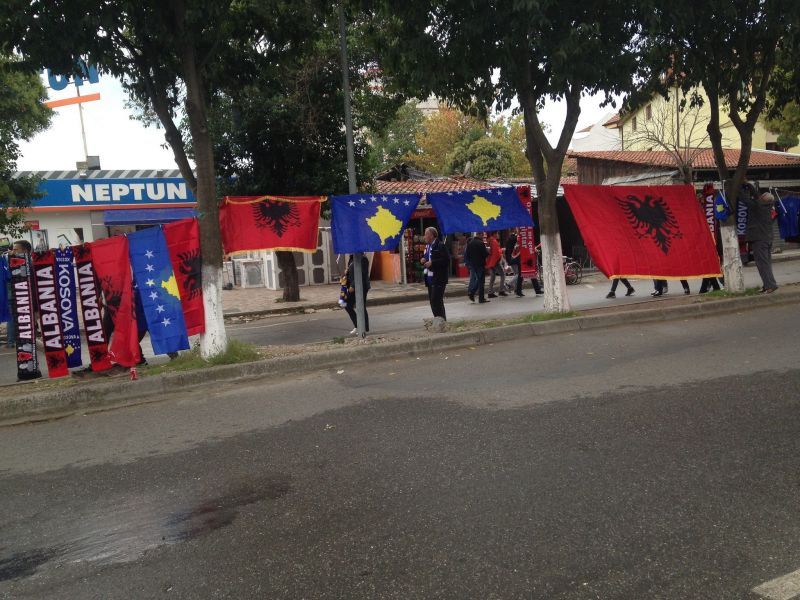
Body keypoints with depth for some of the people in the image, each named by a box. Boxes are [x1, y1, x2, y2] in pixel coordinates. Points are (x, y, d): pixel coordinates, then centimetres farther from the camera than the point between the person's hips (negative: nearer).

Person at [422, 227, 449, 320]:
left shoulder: (440, 246, -11)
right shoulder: (427, 246, 17)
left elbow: (446, 260, -19)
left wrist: (432, 263, -21)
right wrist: (424, 260, 6)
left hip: (438, 279, -9)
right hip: (430, 278, 9)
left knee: (436, 301, -13)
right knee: (432, 301, 12)